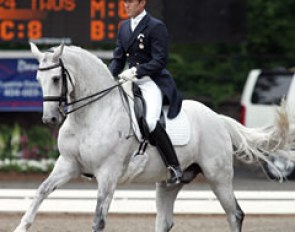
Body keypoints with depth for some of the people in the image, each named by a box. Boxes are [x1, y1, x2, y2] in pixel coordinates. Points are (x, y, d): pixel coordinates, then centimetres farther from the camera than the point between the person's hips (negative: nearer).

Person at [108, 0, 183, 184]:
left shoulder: (156, 27, -7)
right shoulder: (124, 27, 16)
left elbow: (160, 61, -13)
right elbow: (118, 58, 18)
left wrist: (136, 71, -22)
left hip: (151, 82, -8)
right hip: (129, 81, 8)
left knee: (150, 121, -29)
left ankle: (175, 167, -20)